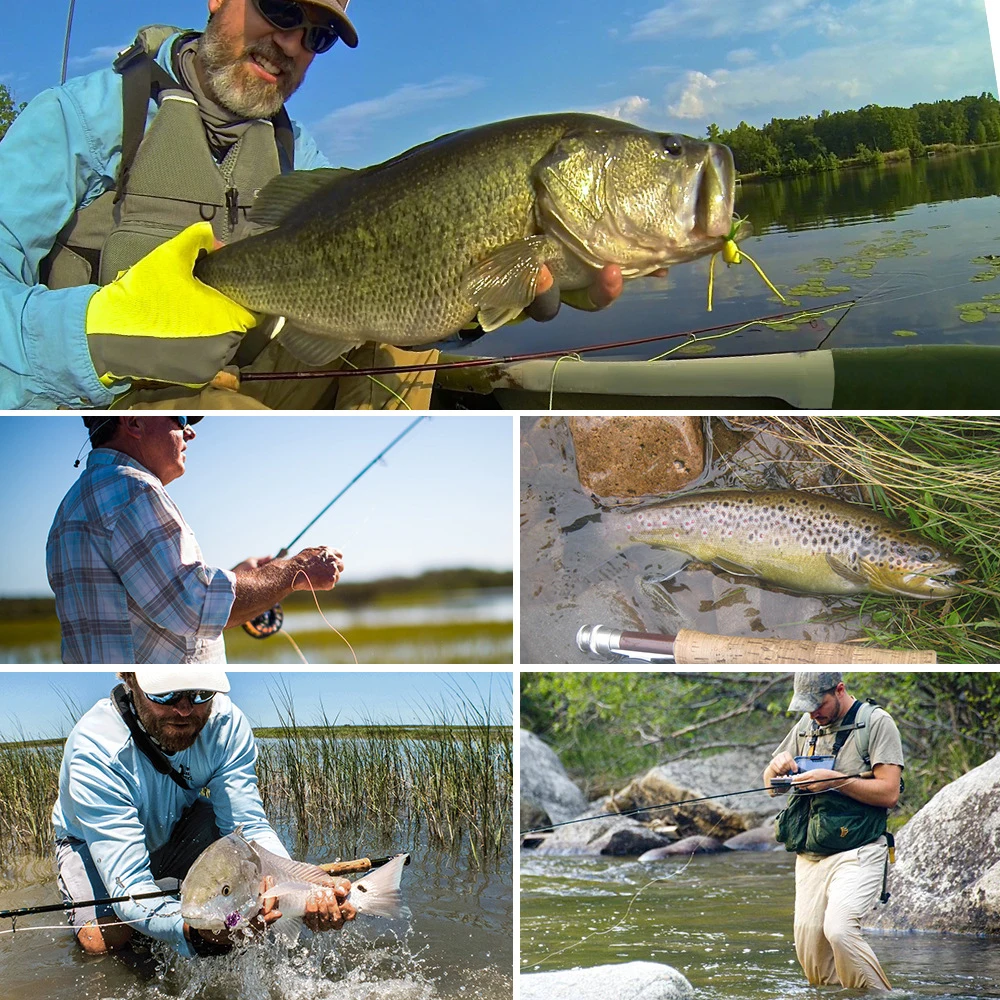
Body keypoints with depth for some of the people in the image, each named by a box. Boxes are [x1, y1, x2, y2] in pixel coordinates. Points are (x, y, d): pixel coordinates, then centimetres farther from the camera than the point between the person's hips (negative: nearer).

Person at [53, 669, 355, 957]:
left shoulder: (225, 721, -26)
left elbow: (249, 827, -27)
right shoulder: (95, 749, -38)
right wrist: (192, 928, -63)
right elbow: (128, 884, -43)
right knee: (102, 940, -29)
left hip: (176, 831, 3)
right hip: (92, 844, -3)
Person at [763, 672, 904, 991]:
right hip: (810, 857, 6)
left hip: (857, 853, -6)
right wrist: (778, 765, -4)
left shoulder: (876, 722, -3)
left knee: (839, 930, -25)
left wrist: (835, 780, -17)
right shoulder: (807, 724, 15)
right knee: (808, 948, 1)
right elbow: (771, 785, 18)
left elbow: (889, 793, -11)